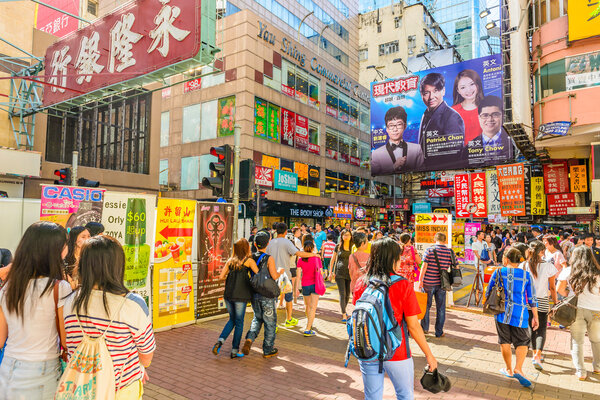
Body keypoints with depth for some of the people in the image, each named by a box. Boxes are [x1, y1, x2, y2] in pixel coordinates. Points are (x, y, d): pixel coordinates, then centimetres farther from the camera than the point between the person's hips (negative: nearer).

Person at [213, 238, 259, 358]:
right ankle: (235, 351, 14)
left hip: (228, 294, 5)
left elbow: (221, 277, 7)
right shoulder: (249, 260, -4)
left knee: (232, 320, 22)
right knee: (239, 322, 7)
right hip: (240, 296, -5)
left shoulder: (230, 261, 9)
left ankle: (220, 341, 6)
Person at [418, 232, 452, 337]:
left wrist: (420, 280, -4)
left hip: (428, 282, -2)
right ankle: (439, 332, 15)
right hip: (442, 283, 2)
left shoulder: (429, 250, -9)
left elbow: (424, 266, -10)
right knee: (441, 308, 10)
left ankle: (425, 328, 25)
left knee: (426, 306, 14)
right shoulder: (449, 252, -1)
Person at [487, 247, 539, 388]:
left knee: (505, 342, 12)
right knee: (522, 342, 8)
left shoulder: (498, 272, -3)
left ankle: (509, 369, 23)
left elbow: (488, 294, 3)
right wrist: (535, 318, 10)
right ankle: (518, 369, -9)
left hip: (502, 313, 0)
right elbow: (532, 299, 2)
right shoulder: (526, 275, -1)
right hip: (519, 315, 0)